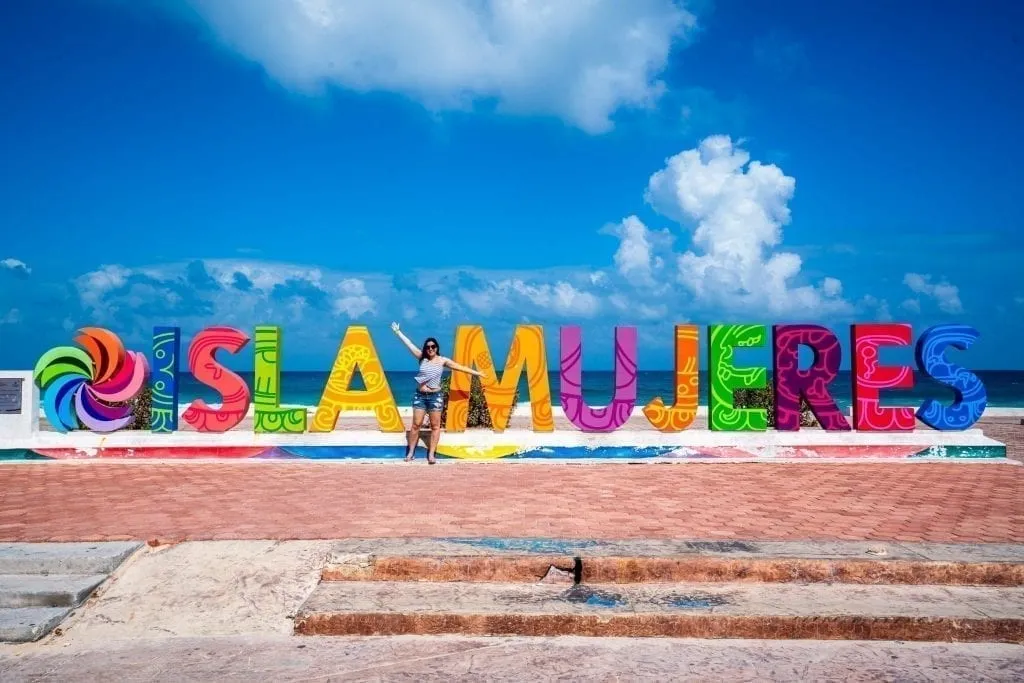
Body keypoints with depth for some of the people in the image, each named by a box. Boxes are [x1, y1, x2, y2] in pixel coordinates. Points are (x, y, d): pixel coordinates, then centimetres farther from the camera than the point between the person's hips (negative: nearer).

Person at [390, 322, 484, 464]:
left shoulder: (443, 360, -2)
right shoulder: (422, 357, 2)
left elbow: (459, 367, -1)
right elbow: (409, 345, 4)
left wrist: (475, 372, -1)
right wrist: (398, 332, 6)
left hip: (435, 396, -1)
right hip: (420, 395, 1)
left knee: (435, 426, 1)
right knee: (416, 424, 2)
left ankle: (431, 454, 5)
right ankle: (410, 452, 10)